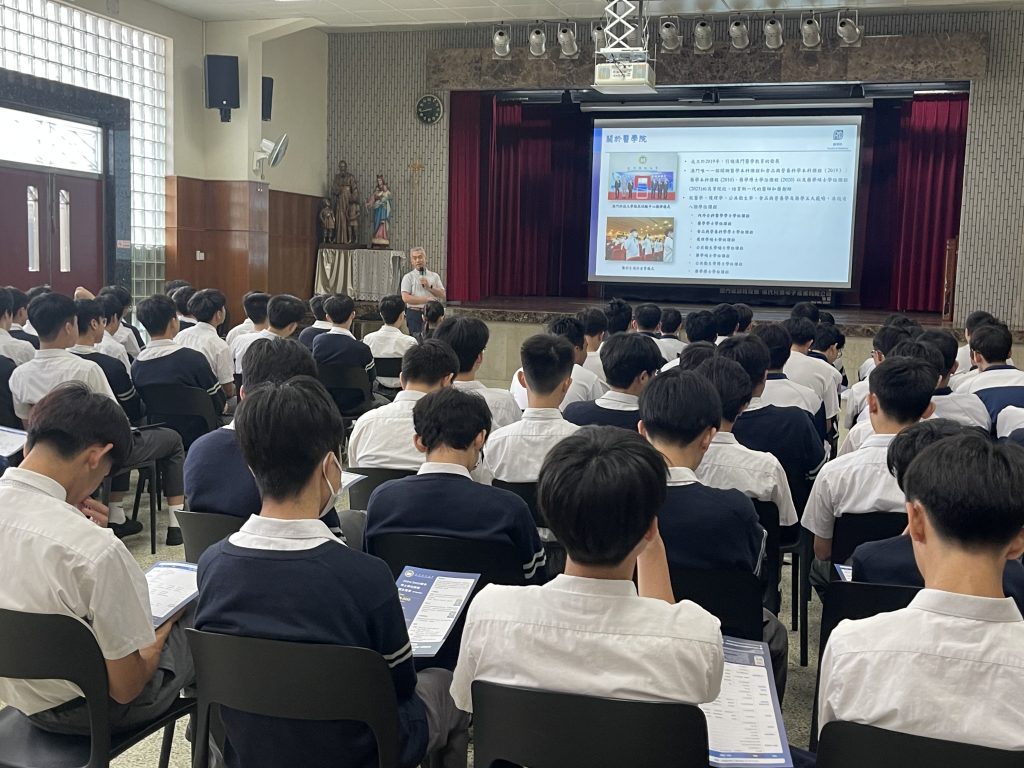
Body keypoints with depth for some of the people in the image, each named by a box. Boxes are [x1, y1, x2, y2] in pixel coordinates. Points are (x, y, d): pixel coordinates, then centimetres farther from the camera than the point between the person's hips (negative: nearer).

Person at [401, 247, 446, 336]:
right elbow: (405, 298, -9)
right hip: (415, 314, -3)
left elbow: (443, 296, 6)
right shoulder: (408, 277, 4)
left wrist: (429, 287, -8)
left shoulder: (435, 276, 13)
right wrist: (426, 299, -14)